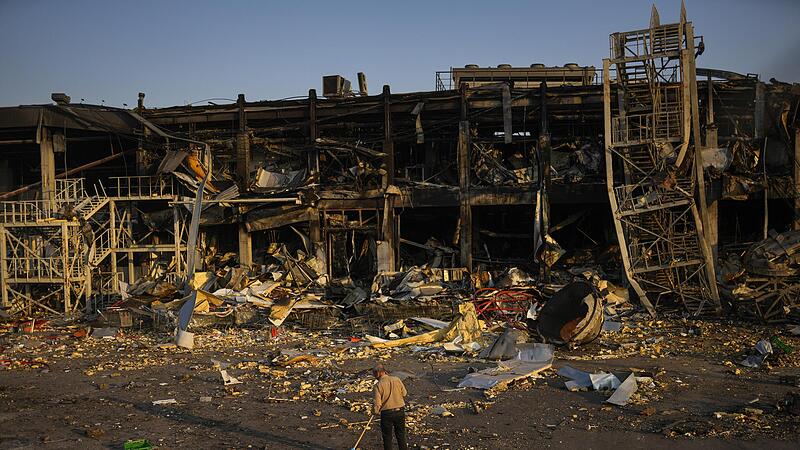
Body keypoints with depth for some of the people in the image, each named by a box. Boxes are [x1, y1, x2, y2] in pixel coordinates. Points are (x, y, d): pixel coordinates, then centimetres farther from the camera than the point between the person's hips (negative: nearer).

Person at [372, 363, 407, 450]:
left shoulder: (378, 385, -15)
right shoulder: (397, 380, -5)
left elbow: (377, 403, -15)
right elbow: (404, 393, 7)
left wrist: (375, 412, 4)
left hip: (387, 413, -3)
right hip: (400, 411, 4)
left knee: (387, 437, 13)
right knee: (401, 435, 19)